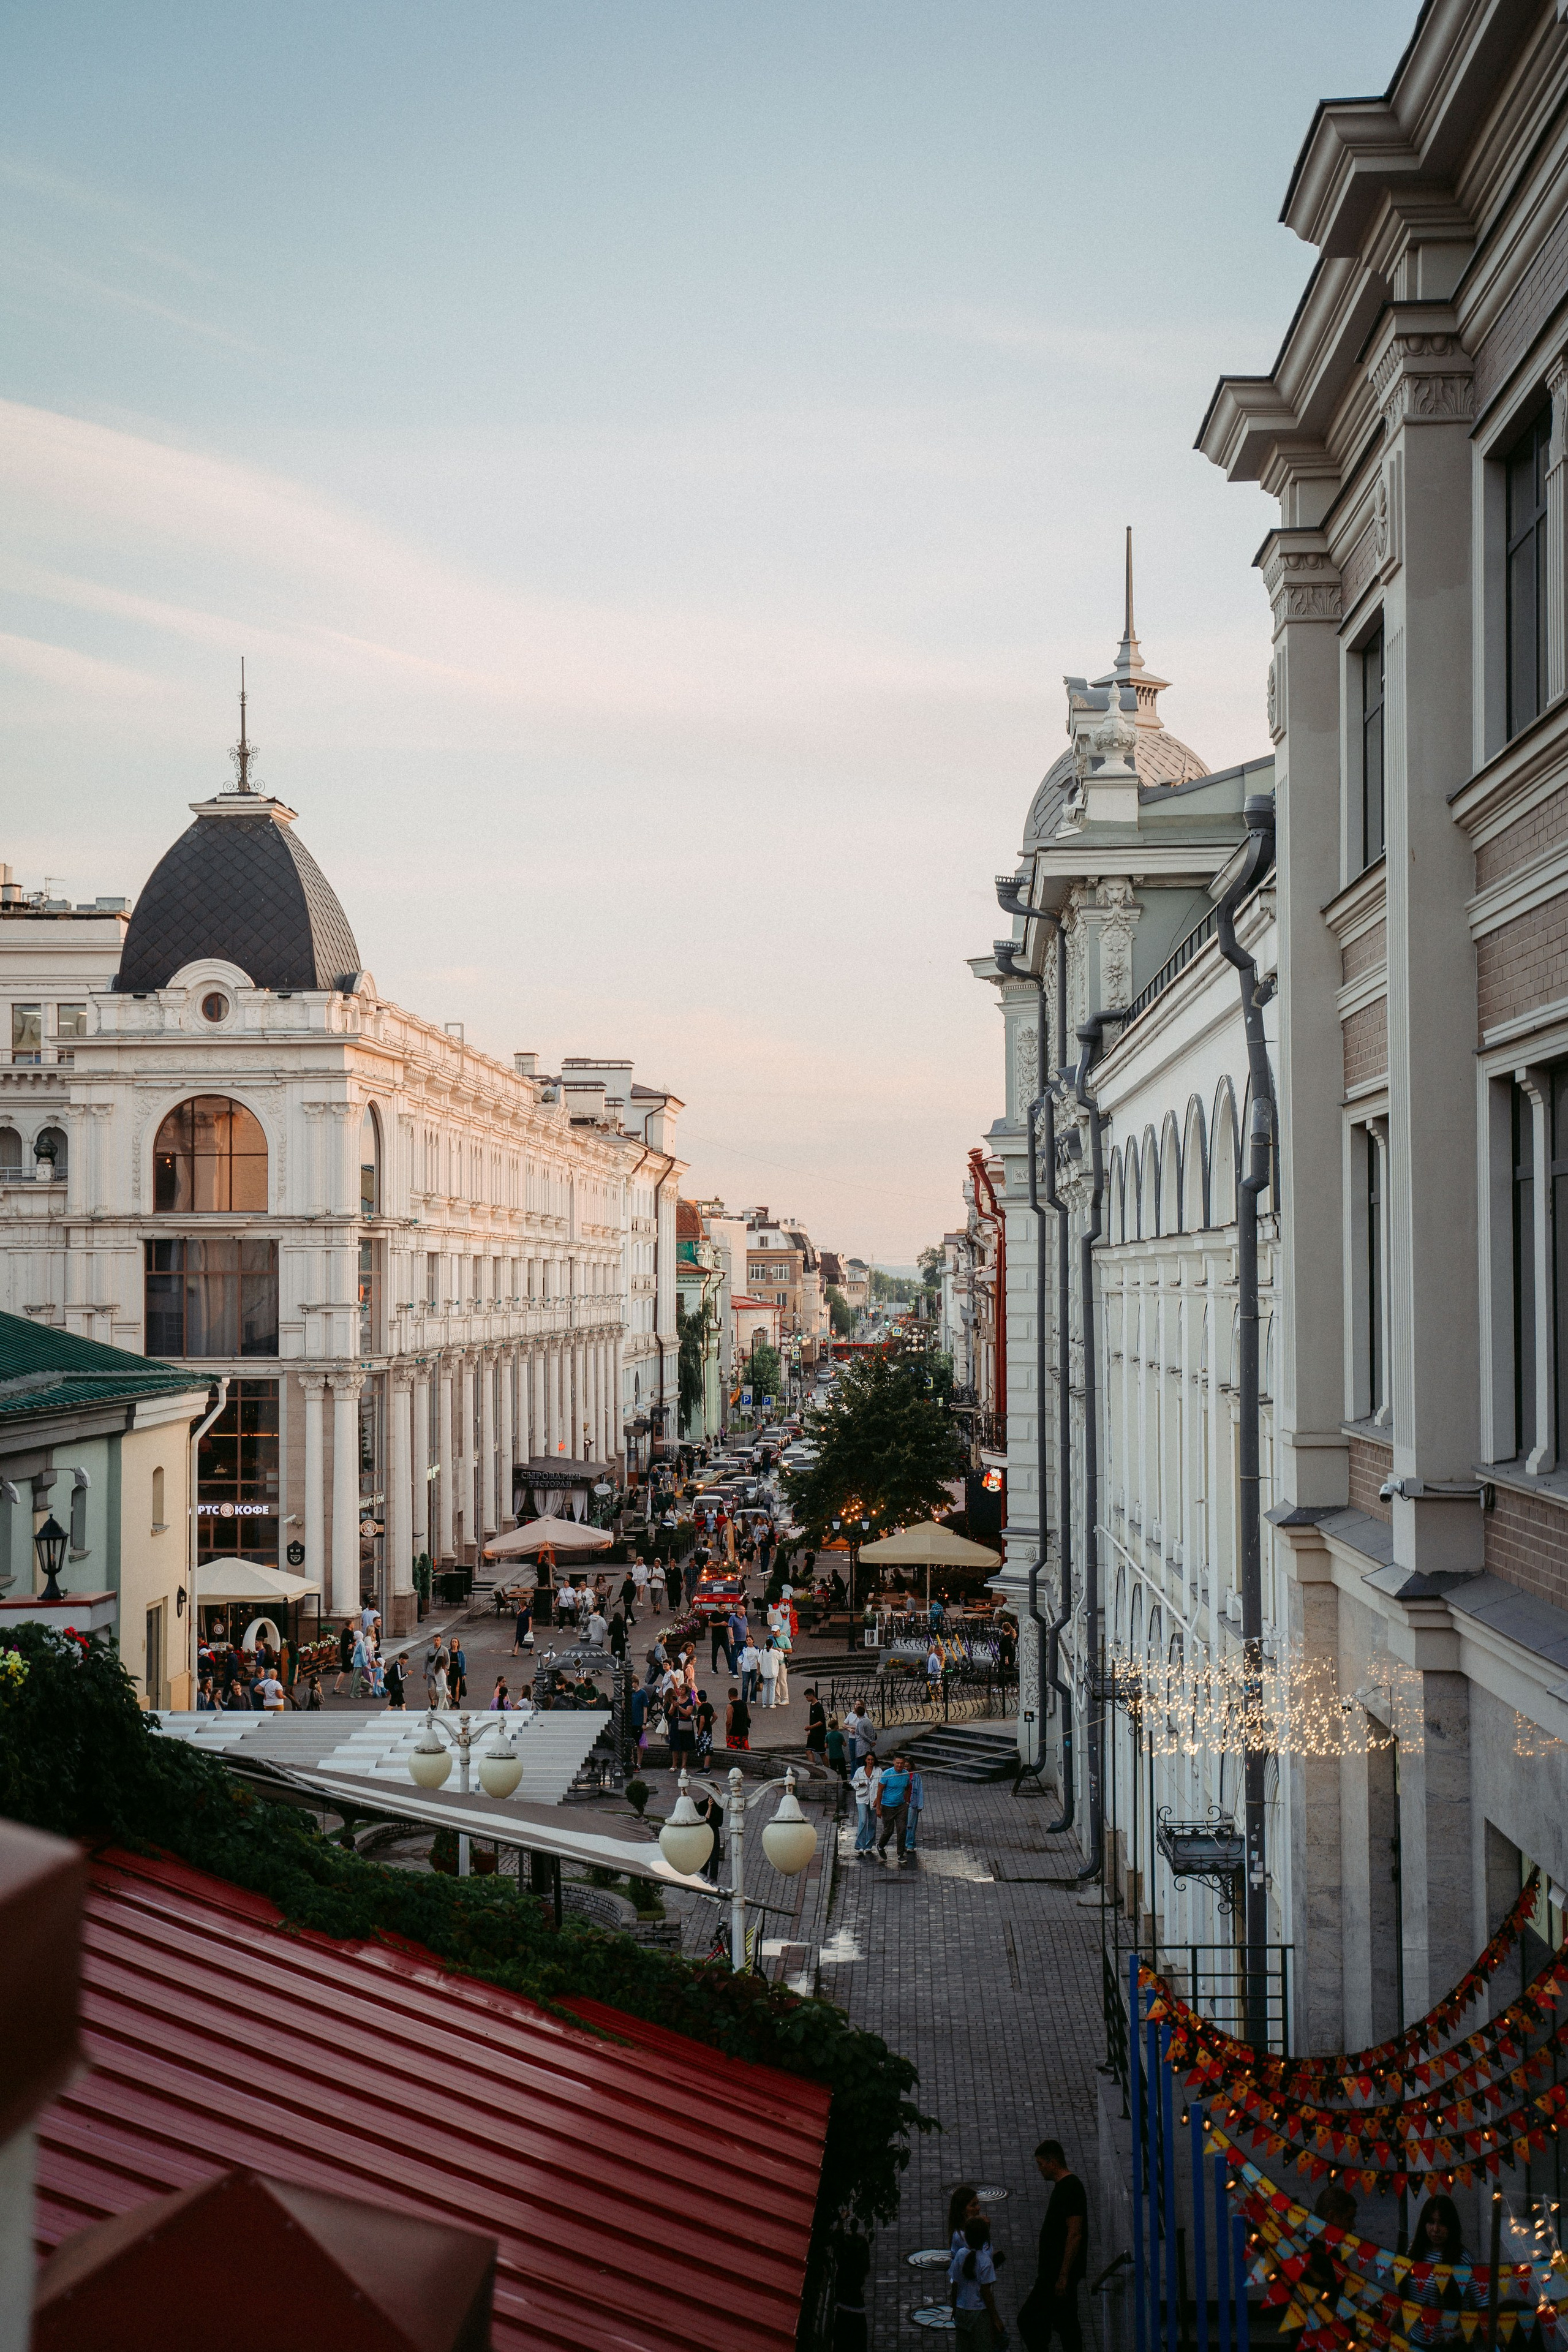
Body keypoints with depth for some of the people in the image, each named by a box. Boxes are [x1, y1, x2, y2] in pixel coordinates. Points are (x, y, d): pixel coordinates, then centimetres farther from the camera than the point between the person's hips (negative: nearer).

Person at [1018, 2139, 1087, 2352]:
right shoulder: (1063, 2186, 14)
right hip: (1055, 2271, 10)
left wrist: (1063, 2276, -23)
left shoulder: (1070, 2188, -18)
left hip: (1058, 2272, -10)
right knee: (1066, 2322, 13)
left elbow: (1075, 2234, -23)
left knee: (1028, 2320, -9)